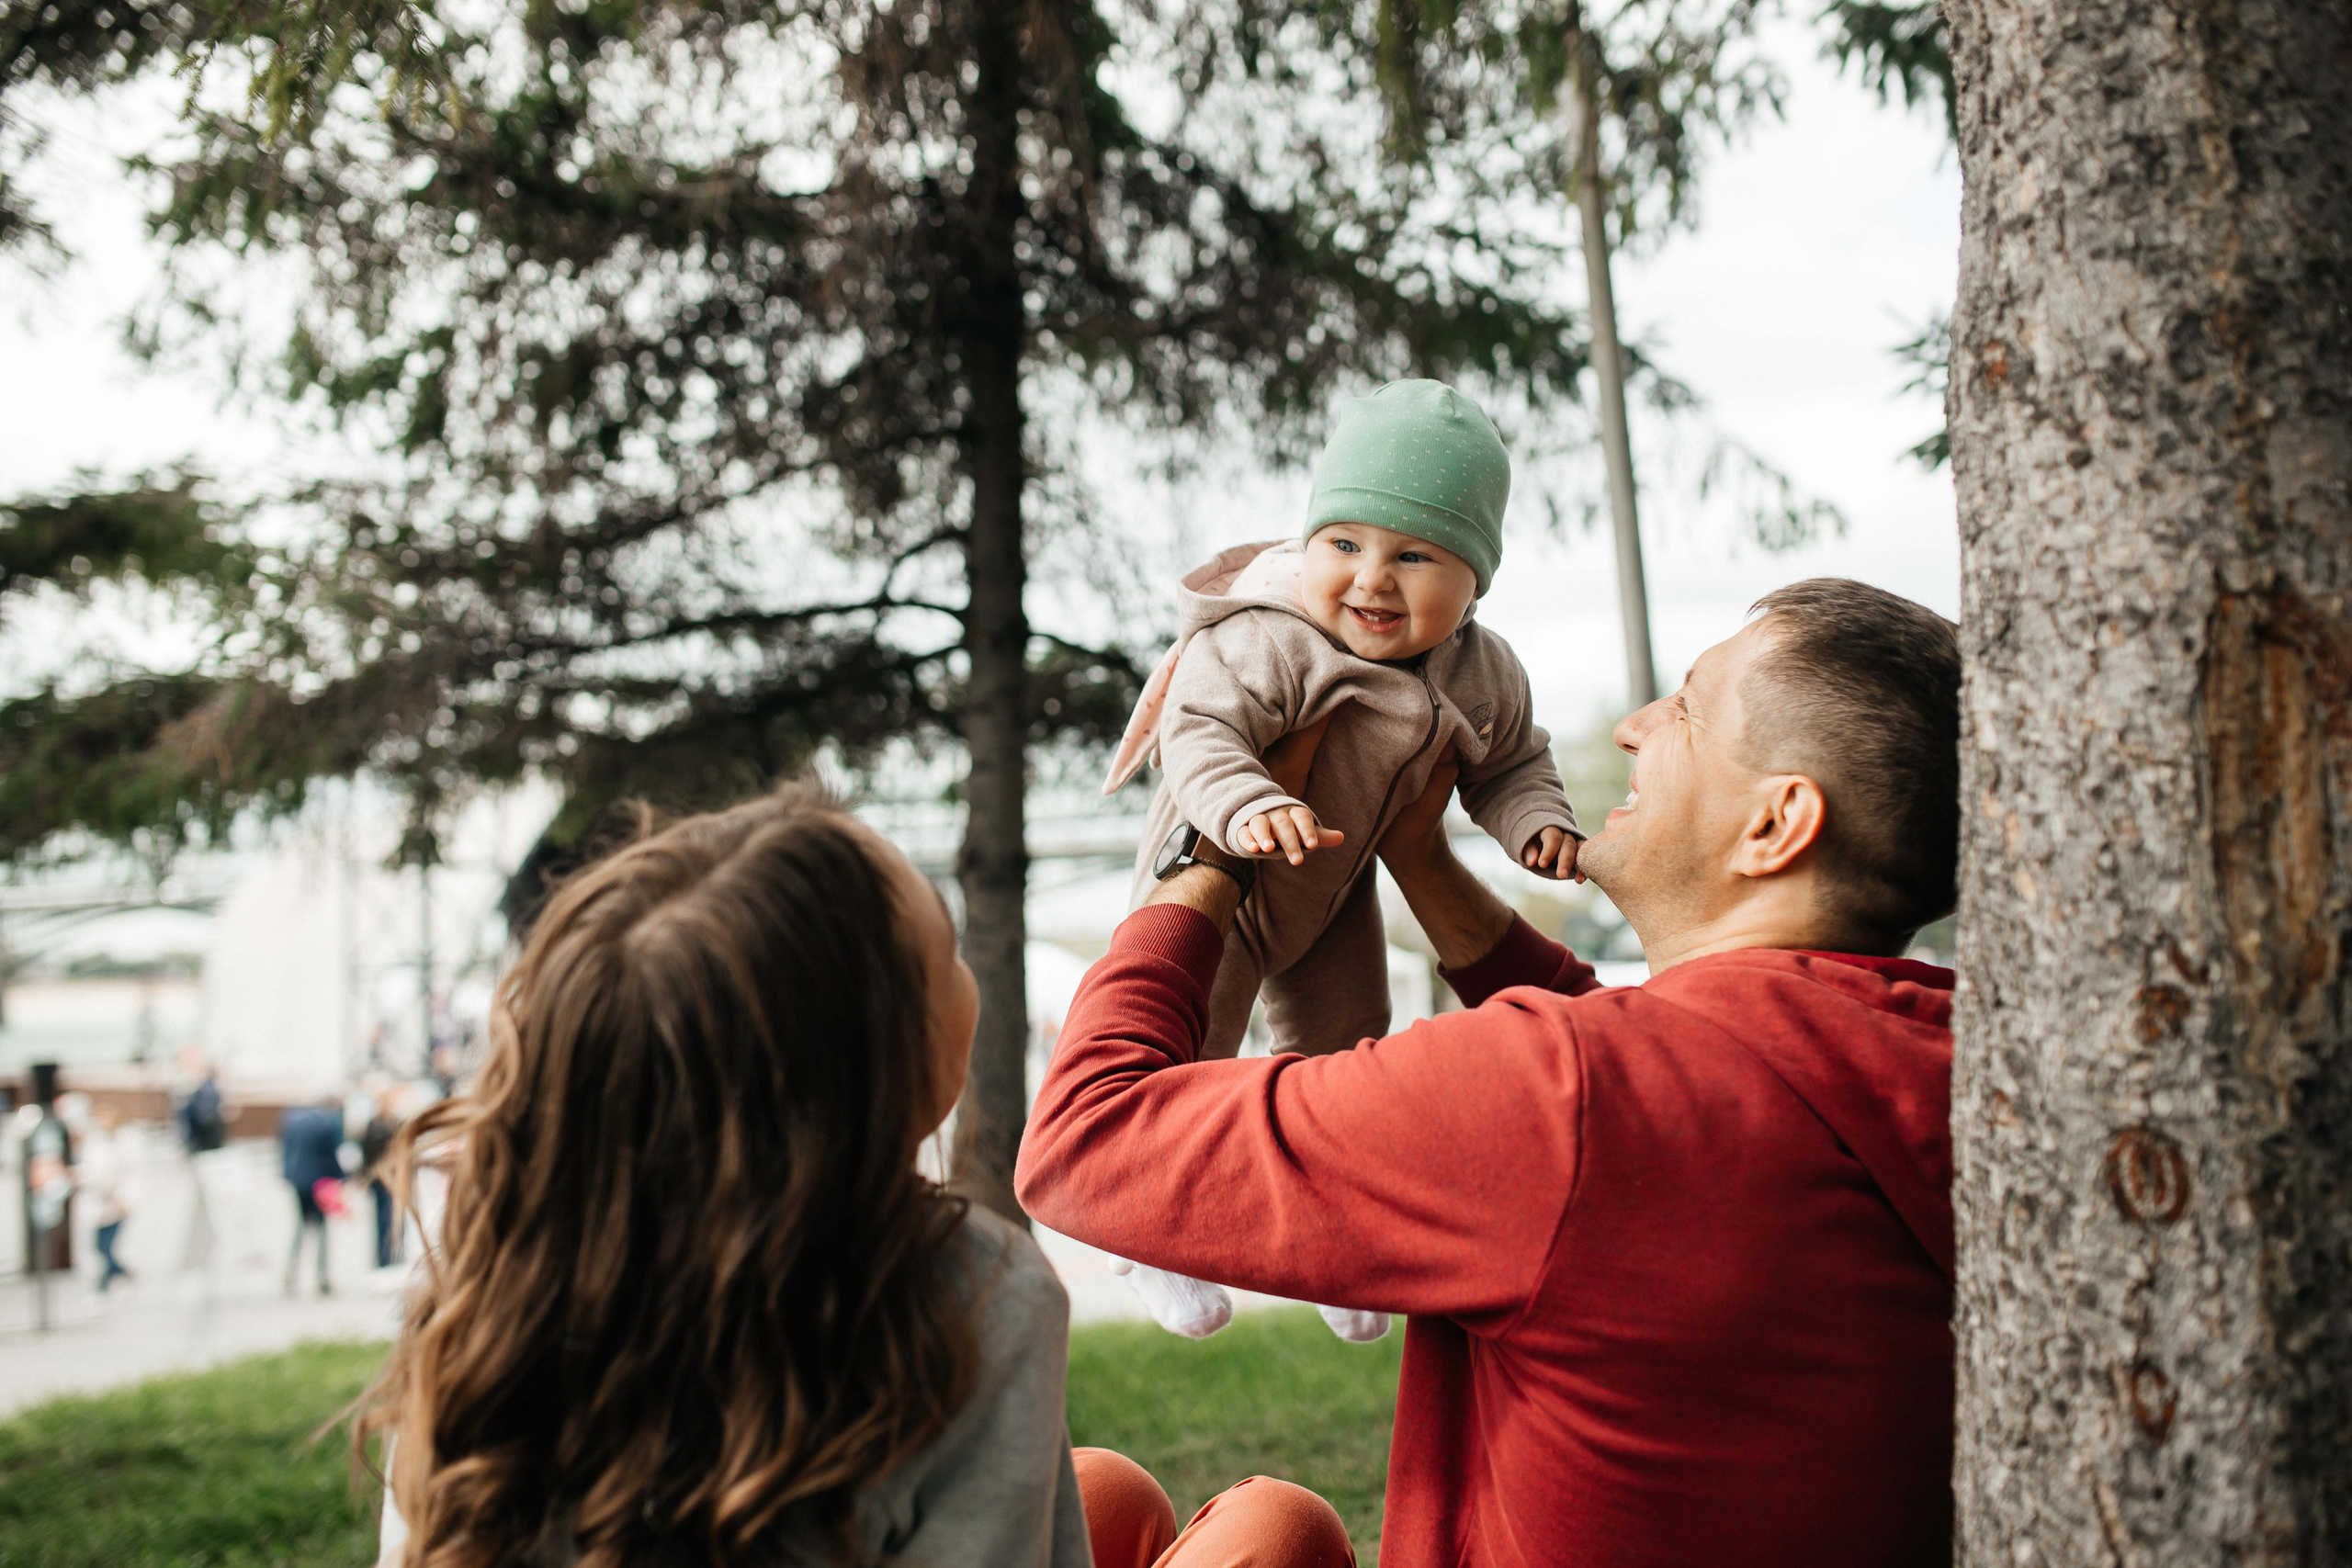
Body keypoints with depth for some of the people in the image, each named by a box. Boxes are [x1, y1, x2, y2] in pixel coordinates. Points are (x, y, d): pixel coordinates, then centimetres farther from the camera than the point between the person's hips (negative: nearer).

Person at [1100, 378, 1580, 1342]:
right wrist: (1249, 806, -60)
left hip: (1335, 896, 6)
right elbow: (1201, 729, -42)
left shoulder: (1485, 677, -15)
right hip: (1216, 880, -5)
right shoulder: (1267, 643, -36)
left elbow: (1512, 765, 0)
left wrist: (1536, 823, -21)